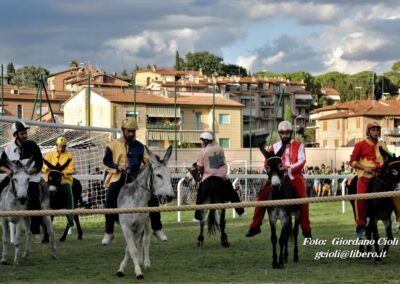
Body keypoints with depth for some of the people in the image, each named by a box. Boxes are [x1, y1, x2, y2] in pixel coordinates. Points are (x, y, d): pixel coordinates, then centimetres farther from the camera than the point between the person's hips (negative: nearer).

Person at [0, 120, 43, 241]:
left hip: (31, 177, -3)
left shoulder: (32, 146, -5)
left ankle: (35, 231, -2)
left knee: (34, 202, -11)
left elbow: (39, 164, -6)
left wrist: (28, 172, -20)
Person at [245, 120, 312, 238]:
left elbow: (302, 161, -4)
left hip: (294, 176, -2)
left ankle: (306, 230, -4)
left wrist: (289, 169, -19)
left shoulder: (298, 145, 8)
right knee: (262, 198, -8)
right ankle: (255, 227, 2)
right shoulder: (274, 147, 14)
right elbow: (267, 163, 12)